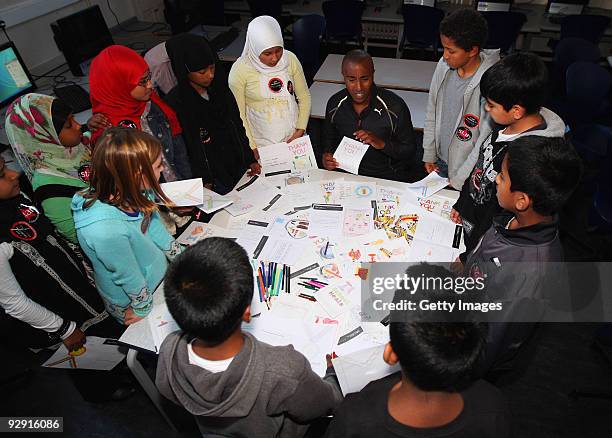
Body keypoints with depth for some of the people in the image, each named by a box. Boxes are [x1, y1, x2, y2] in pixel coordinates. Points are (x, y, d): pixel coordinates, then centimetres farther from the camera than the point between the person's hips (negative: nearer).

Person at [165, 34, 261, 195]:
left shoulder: (220, 88, 1)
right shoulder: (176, 102, -17)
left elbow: (238, 126, 9)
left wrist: (250, 160, 8)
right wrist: (206, 184, -14)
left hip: (239, 168, 5)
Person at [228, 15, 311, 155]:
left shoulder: (290, 59, -7)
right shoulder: (240, 69, -14)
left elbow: (304, 97, 2)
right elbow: (238, 114, -9)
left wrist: (300, 131, -7)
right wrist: (252, 148, -12)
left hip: (293, 138, 3)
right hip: (261, 143, -3)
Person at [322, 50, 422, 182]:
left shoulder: (395, 106, -12)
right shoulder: (334, 104, -2)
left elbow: (410, 150, -6)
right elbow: (329, 140, 14)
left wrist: (382, 144, -23)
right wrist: (326, 156, -8)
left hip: (389, 178, -1)